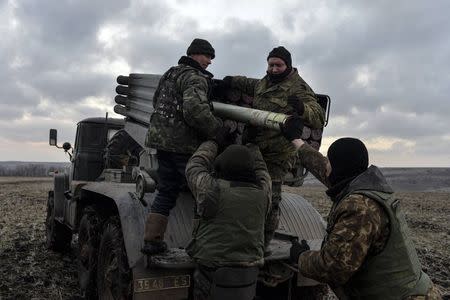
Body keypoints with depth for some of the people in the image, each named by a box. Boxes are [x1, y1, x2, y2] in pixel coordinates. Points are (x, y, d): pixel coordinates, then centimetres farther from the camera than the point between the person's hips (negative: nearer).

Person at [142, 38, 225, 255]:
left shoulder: (169, 74, 20)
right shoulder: (195, 77, -10)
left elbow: (156, 102, 28)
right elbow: (195, 110, -25)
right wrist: (218, 129, -16)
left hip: (161, 139, 9)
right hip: (184, 145, -9)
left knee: (166, 192, 14)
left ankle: (152, 240, 15)